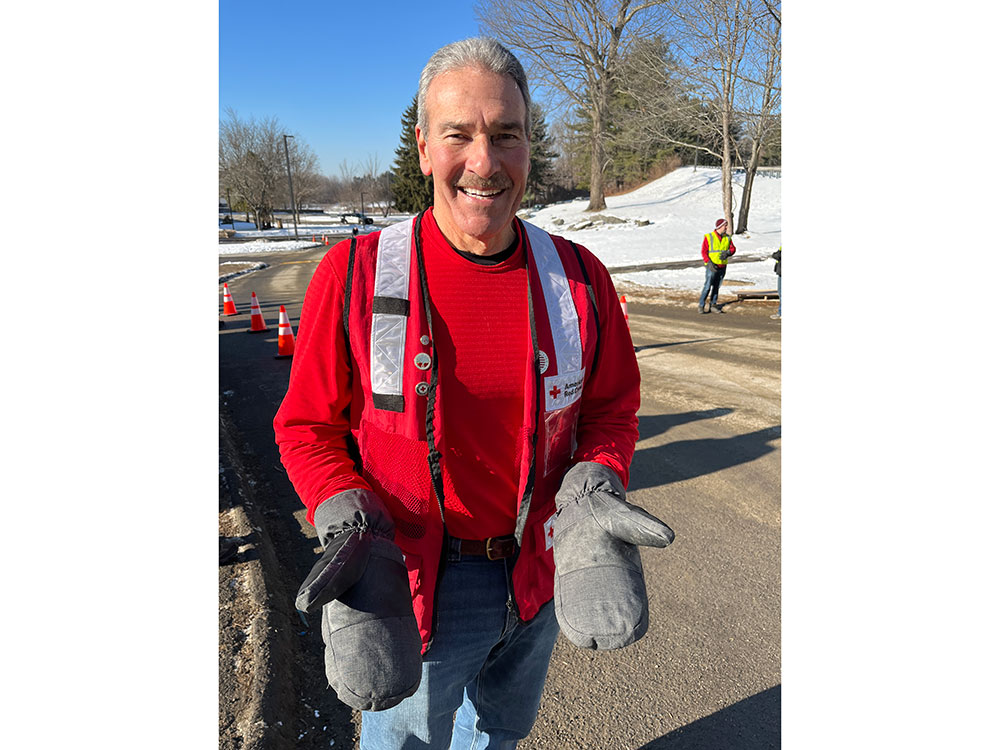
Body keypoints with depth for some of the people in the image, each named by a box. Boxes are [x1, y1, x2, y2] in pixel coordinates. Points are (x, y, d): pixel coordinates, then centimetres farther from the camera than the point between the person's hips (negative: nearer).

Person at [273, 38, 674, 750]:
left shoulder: (579, 277, -10)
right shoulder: (354, 276, -18)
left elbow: (611, 407, 0)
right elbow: (309, 427, -9)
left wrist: (589, 499, -18)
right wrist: (353, 534, -25)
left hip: (538, 575, 4)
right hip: (420, 580, -3)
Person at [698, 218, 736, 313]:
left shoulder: (727, 238, 8)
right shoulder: (709, 237, -6)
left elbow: (733, 248, 8)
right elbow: (704, 252, -9)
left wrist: (727, 253, -15)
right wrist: (709, 263, -19)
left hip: (722, 266, 5)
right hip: (711, 266, -5)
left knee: (717, 286, 9)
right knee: (708, 286, -9)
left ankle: (713, 304, 17)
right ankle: (701, 305, -3)